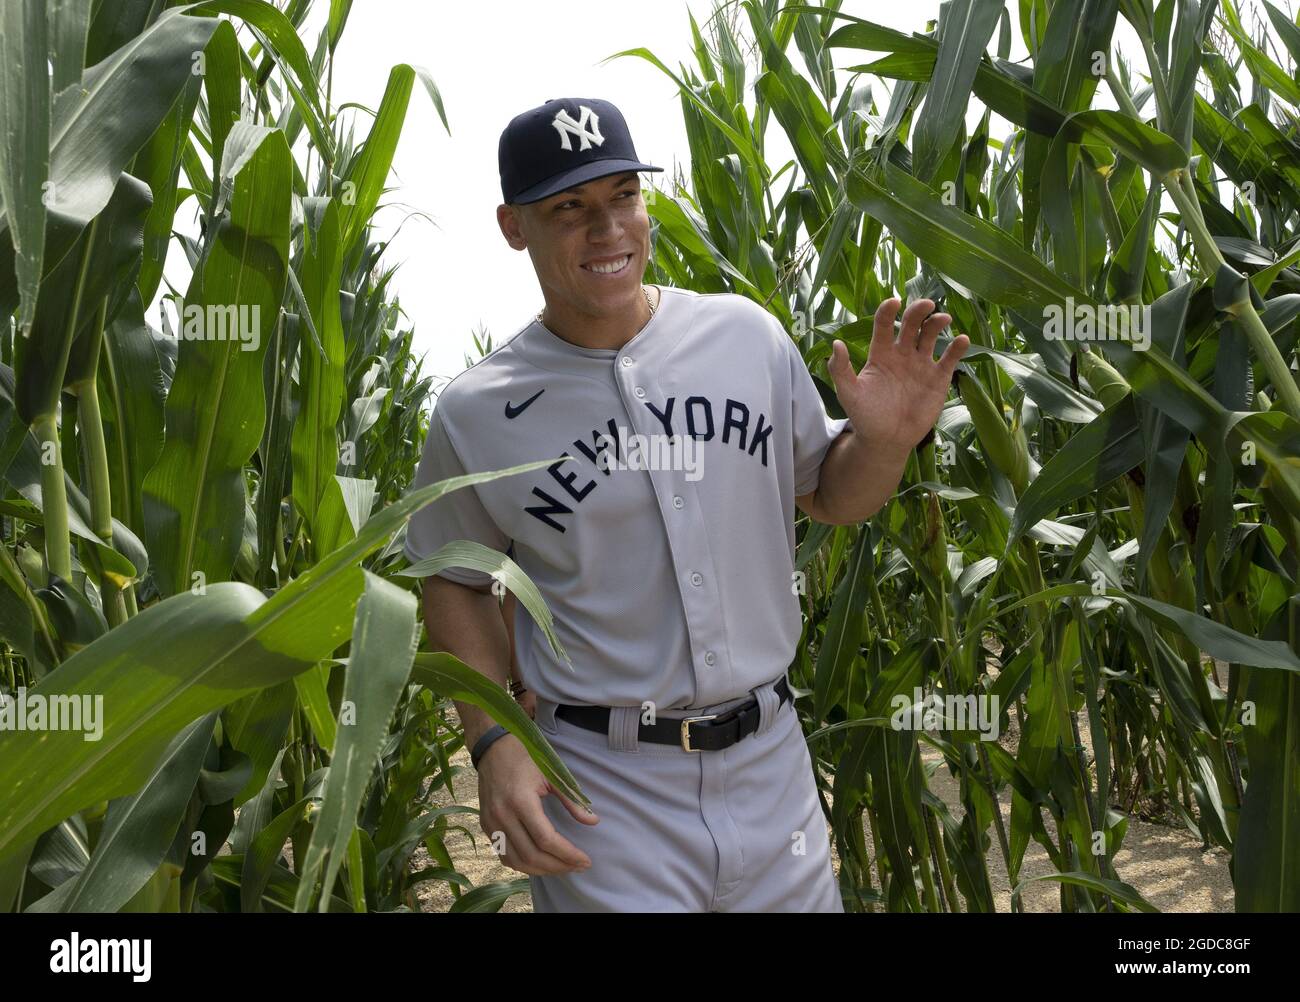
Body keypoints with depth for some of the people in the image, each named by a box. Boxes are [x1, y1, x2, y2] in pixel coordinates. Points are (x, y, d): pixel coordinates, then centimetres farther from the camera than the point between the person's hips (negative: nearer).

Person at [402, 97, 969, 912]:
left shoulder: (746, 333, 0)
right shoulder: (476, 413, -7)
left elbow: (829, 496, 11)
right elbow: (459, 582, 5)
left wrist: (887, 441, -11)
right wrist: (495, 742, -7)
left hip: (772, 763, 3)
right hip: (601, 792, -2)